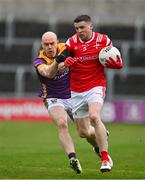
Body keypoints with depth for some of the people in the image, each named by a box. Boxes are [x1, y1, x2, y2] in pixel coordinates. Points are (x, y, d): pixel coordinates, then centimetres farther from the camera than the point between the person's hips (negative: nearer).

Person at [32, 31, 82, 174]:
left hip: (73, 96, 3)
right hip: (54, 98, -3)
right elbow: (48, 73, -42)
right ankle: (72, 158, -39)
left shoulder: (65, 48, -9)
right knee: (61, 124, -30)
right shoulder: (39, 61, -20)